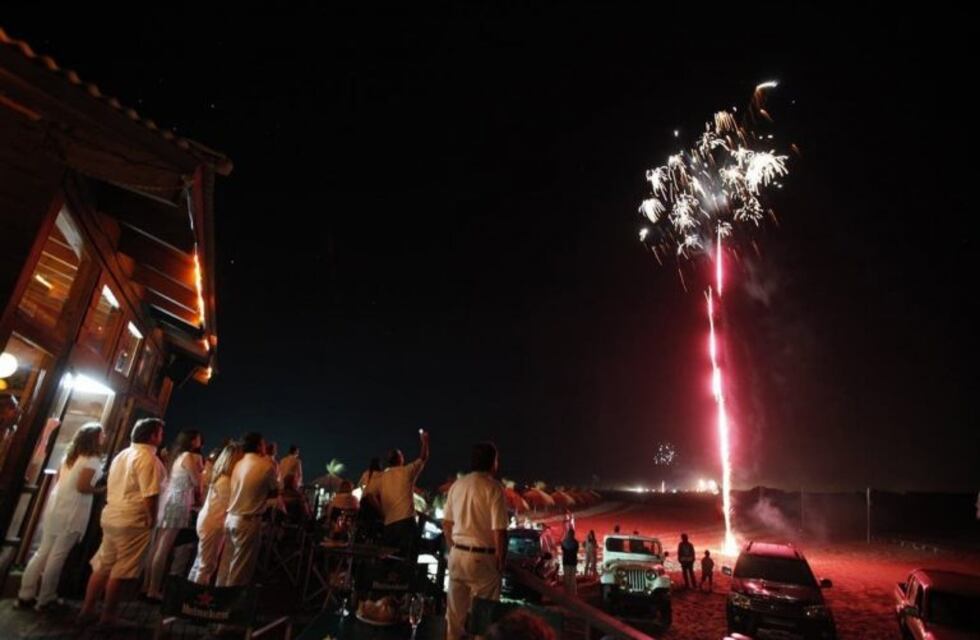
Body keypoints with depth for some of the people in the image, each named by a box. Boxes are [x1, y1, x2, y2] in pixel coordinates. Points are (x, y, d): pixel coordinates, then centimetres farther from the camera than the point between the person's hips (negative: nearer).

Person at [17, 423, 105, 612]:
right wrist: (100, 489, -6)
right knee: (57, 556, 2)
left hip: (56, 506, 8)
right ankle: (45, 600, 11)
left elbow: (58, 479, 16)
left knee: (43, 552, 14)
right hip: (72, 512, -8)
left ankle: (25, 596, 20)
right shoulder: (92, 460, -16)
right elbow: (82, 487, -21)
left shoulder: (70, 455, 10)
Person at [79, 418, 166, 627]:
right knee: (122, 570, 3)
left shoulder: (122, 454, 12)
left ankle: (87, 610, 24)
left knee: (103, 565, 17)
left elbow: (110, 486, 19)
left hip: (112, 515, 9)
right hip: (133, 520, -9)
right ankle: (108, 615, 13)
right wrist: (151, 519, -10)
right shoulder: (148, 458, -18)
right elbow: (150, 494, -22)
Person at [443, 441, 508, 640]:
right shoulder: (494, 487, -14)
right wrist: (501, 561, -4)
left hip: (457, 554, 6)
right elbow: (499, 531, -17)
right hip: (483, 557, -6)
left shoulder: (457, 485, 5)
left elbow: (446, 523, 11)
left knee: (455, 611, 18)